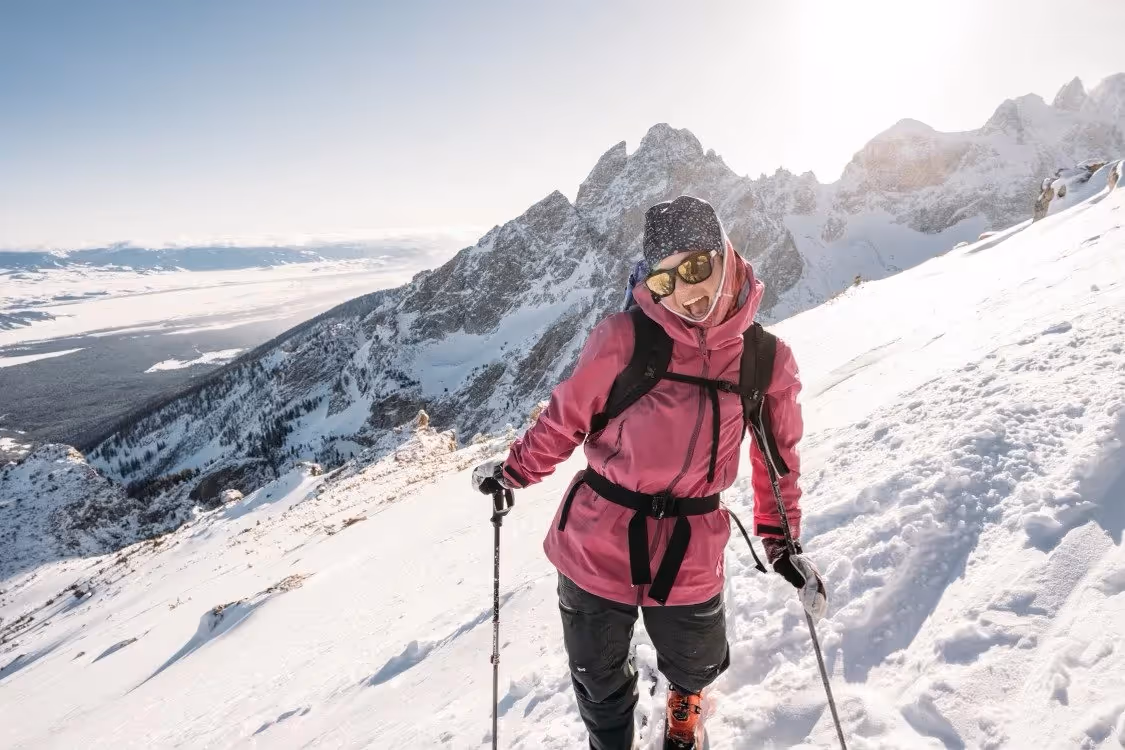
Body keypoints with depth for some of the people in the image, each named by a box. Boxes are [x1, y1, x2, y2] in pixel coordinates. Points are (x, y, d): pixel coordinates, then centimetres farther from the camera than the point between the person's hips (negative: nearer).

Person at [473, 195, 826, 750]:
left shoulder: (767, 360, -5)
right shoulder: (623, 338, -15)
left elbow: (778, 457, 8)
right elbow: (566, 417, -4)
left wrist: (782, 542, 9)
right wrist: (513, 473, 5)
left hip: (691, 557, 2)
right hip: (597, 547, -1)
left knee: (698, 666, 26)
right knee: (599, 682, 20)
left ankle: (684, 700, 66)